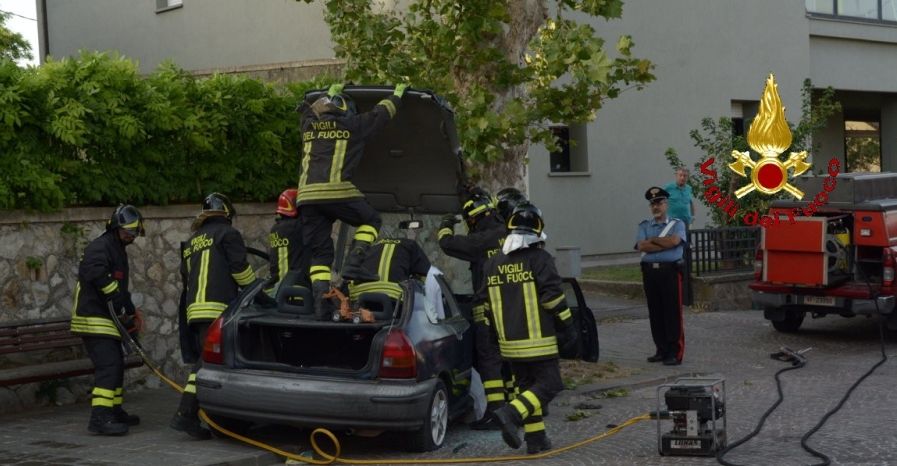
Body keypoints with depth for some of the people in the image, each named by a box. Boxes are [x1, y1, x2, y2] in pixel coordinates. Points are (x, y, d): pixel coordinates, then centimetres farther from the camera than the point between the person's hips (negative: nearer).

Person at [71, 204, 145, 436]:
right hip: (93, 319, -11)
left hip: (107, 319, 11)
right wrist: (125, 304, -26)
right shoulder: (100, 247, -13)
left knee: (116, 364, 17)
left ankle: (114, 411, 30)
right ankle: (100, 417, -23)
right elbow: (98, 275, -31)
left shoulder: (118, 250, 21)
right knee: (108, 365, -18)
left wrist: (129, 310, 16)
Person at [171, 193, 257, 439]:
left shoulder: (190, 242, 25)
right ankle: (185, 414, -20)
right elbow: (241, 271, -4)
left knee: (203, 359, 9)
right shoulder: (227, 234, 2)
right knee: (209, 360, -11)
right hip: (216, 308, -8)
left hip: (193, 308, 8)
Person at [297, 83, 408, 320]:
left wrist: (331, 93, 61)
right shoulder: (351, 125, 9)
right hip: (336, 191, -4)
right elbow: (381, 112, 22)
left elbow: (312, 109, 46)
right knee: (371, 220, 18)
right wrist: (398, 93, 39)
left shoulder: (309, 125, 21)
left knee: (319, 253, 8)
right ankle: (354, 263, -3)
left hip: (307, 196, 4)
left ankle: (321, 302, -4)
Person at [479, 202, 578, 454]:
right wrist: (568, 327, -4)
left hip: (509, 342, 6)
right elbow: (553, 295, -13)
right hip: (538, 341, -6)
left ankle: (535, 438, 14)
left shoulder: (493, 264, 9)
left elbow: (482, 301, 12)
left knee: (527, 385, 17)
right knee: (549, 385, -1)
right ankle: (511, 414, -21)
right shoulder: (539, 259, -9)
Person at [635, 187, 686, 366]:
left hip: (670, 271, -4)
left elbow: (674, 240, -13)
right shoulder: (644, 226, 15)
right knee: (655, 312, 6)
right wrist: (665, 244, -8)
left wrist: (653, 240, -3)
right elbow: (641, 246, -3)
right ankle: (661, 350, 14)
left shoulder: (677, 224, 7)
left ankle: (675, 352, -2)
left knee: (672, 312, -5)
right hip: (650, 271, 4)